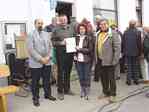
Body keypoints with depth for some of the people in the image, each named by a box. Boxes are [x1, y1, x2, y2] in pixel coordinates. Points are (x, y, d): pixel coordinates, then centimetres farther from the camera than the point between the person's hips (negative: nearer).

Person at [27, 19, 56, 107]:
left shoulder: (46, 34, 10)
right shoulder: (31, 35, -6)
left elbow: (50, 46, 9)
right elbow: (31, 49, -13)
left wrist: (48, 57, -7)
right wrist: (40, 59, -16)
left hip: (47, 62, 5)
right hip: (36, 63, -4)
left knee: (47, 79, 15)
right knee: (35, 81, 6)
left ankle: (48, 94, 32)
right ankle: (35, 98, 19)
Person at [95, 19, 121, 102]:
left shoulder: (113, 34, -8)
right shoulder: (98, 34, 13)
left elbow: (117, 48, -13)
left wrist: (115, 60, -17)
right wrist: (96, 58, 11)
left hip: (109, 60, -6)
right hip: (100, 60, 7)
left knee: (111, 78, 3)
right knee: (103, 77, 15)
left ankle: (113, 94, 16)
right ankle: (105, 92, 31)